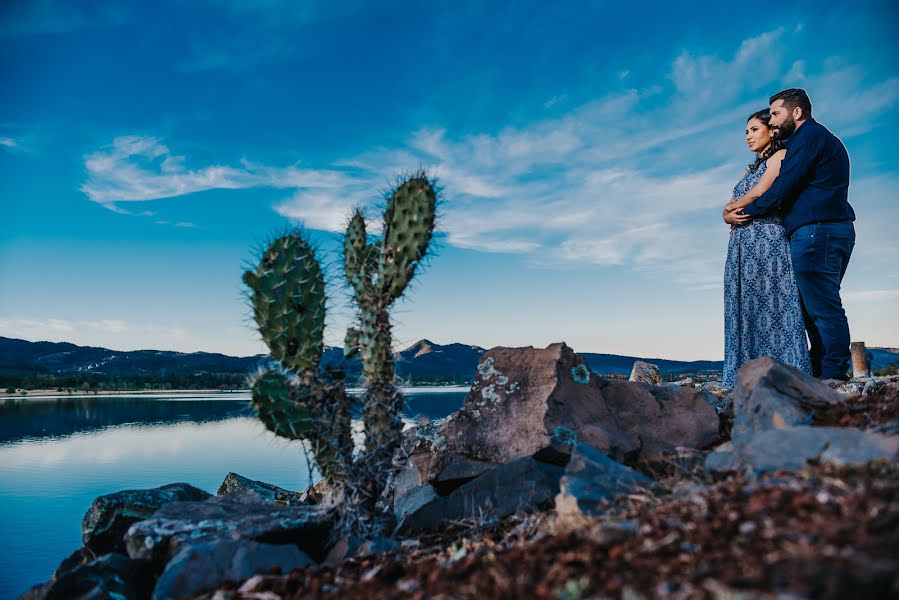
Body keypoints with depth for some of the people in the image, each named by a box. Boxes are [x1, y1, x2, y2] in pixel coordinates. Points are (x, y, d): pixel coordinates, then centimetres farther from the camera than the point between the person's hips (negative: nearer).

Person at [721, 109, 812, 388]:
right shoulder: (750, 168, 27)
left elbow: (760, 193, -10)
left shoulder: (780, 155, 4)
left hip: (767, 238, -7)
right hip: (742, 244, 8)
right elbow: (731, 207, 18)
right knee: (745, 305, 1)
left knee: (768, 301, -12)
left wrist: (734, 207, 7)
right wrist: (729, 215, -5)